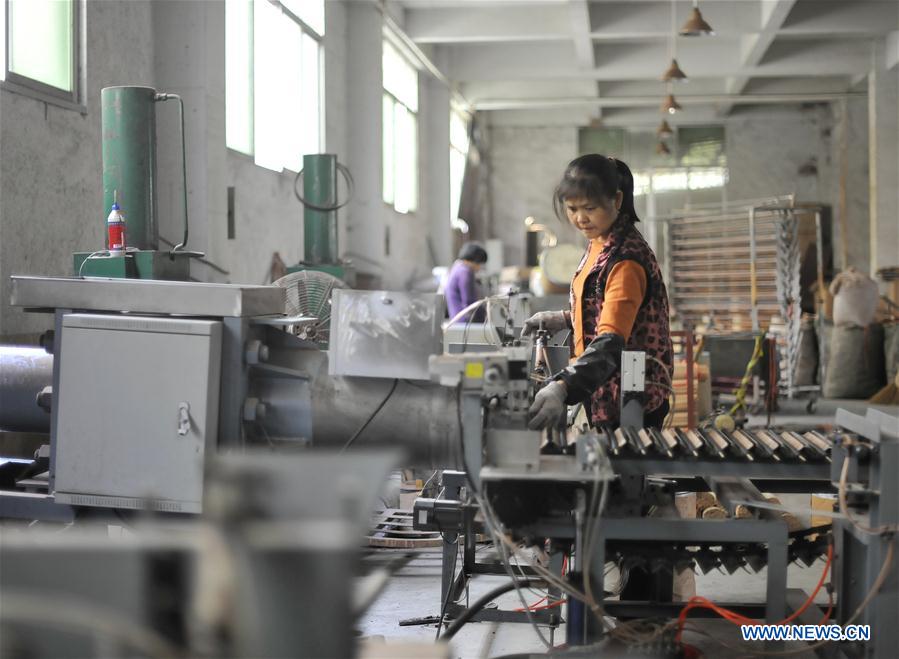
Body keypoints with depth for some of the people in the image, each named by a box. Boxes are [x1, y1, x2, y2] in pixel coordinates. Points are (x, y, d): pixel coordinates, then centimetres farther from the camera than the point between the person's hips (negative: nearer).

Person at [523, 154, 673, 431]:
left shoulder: (627, 260, -22)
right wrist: (565, 319, 6)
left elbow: (610, 342, -33)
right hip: (603, 397, 9)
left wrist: (562, 388, -47)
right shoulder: (599, 244, 6)